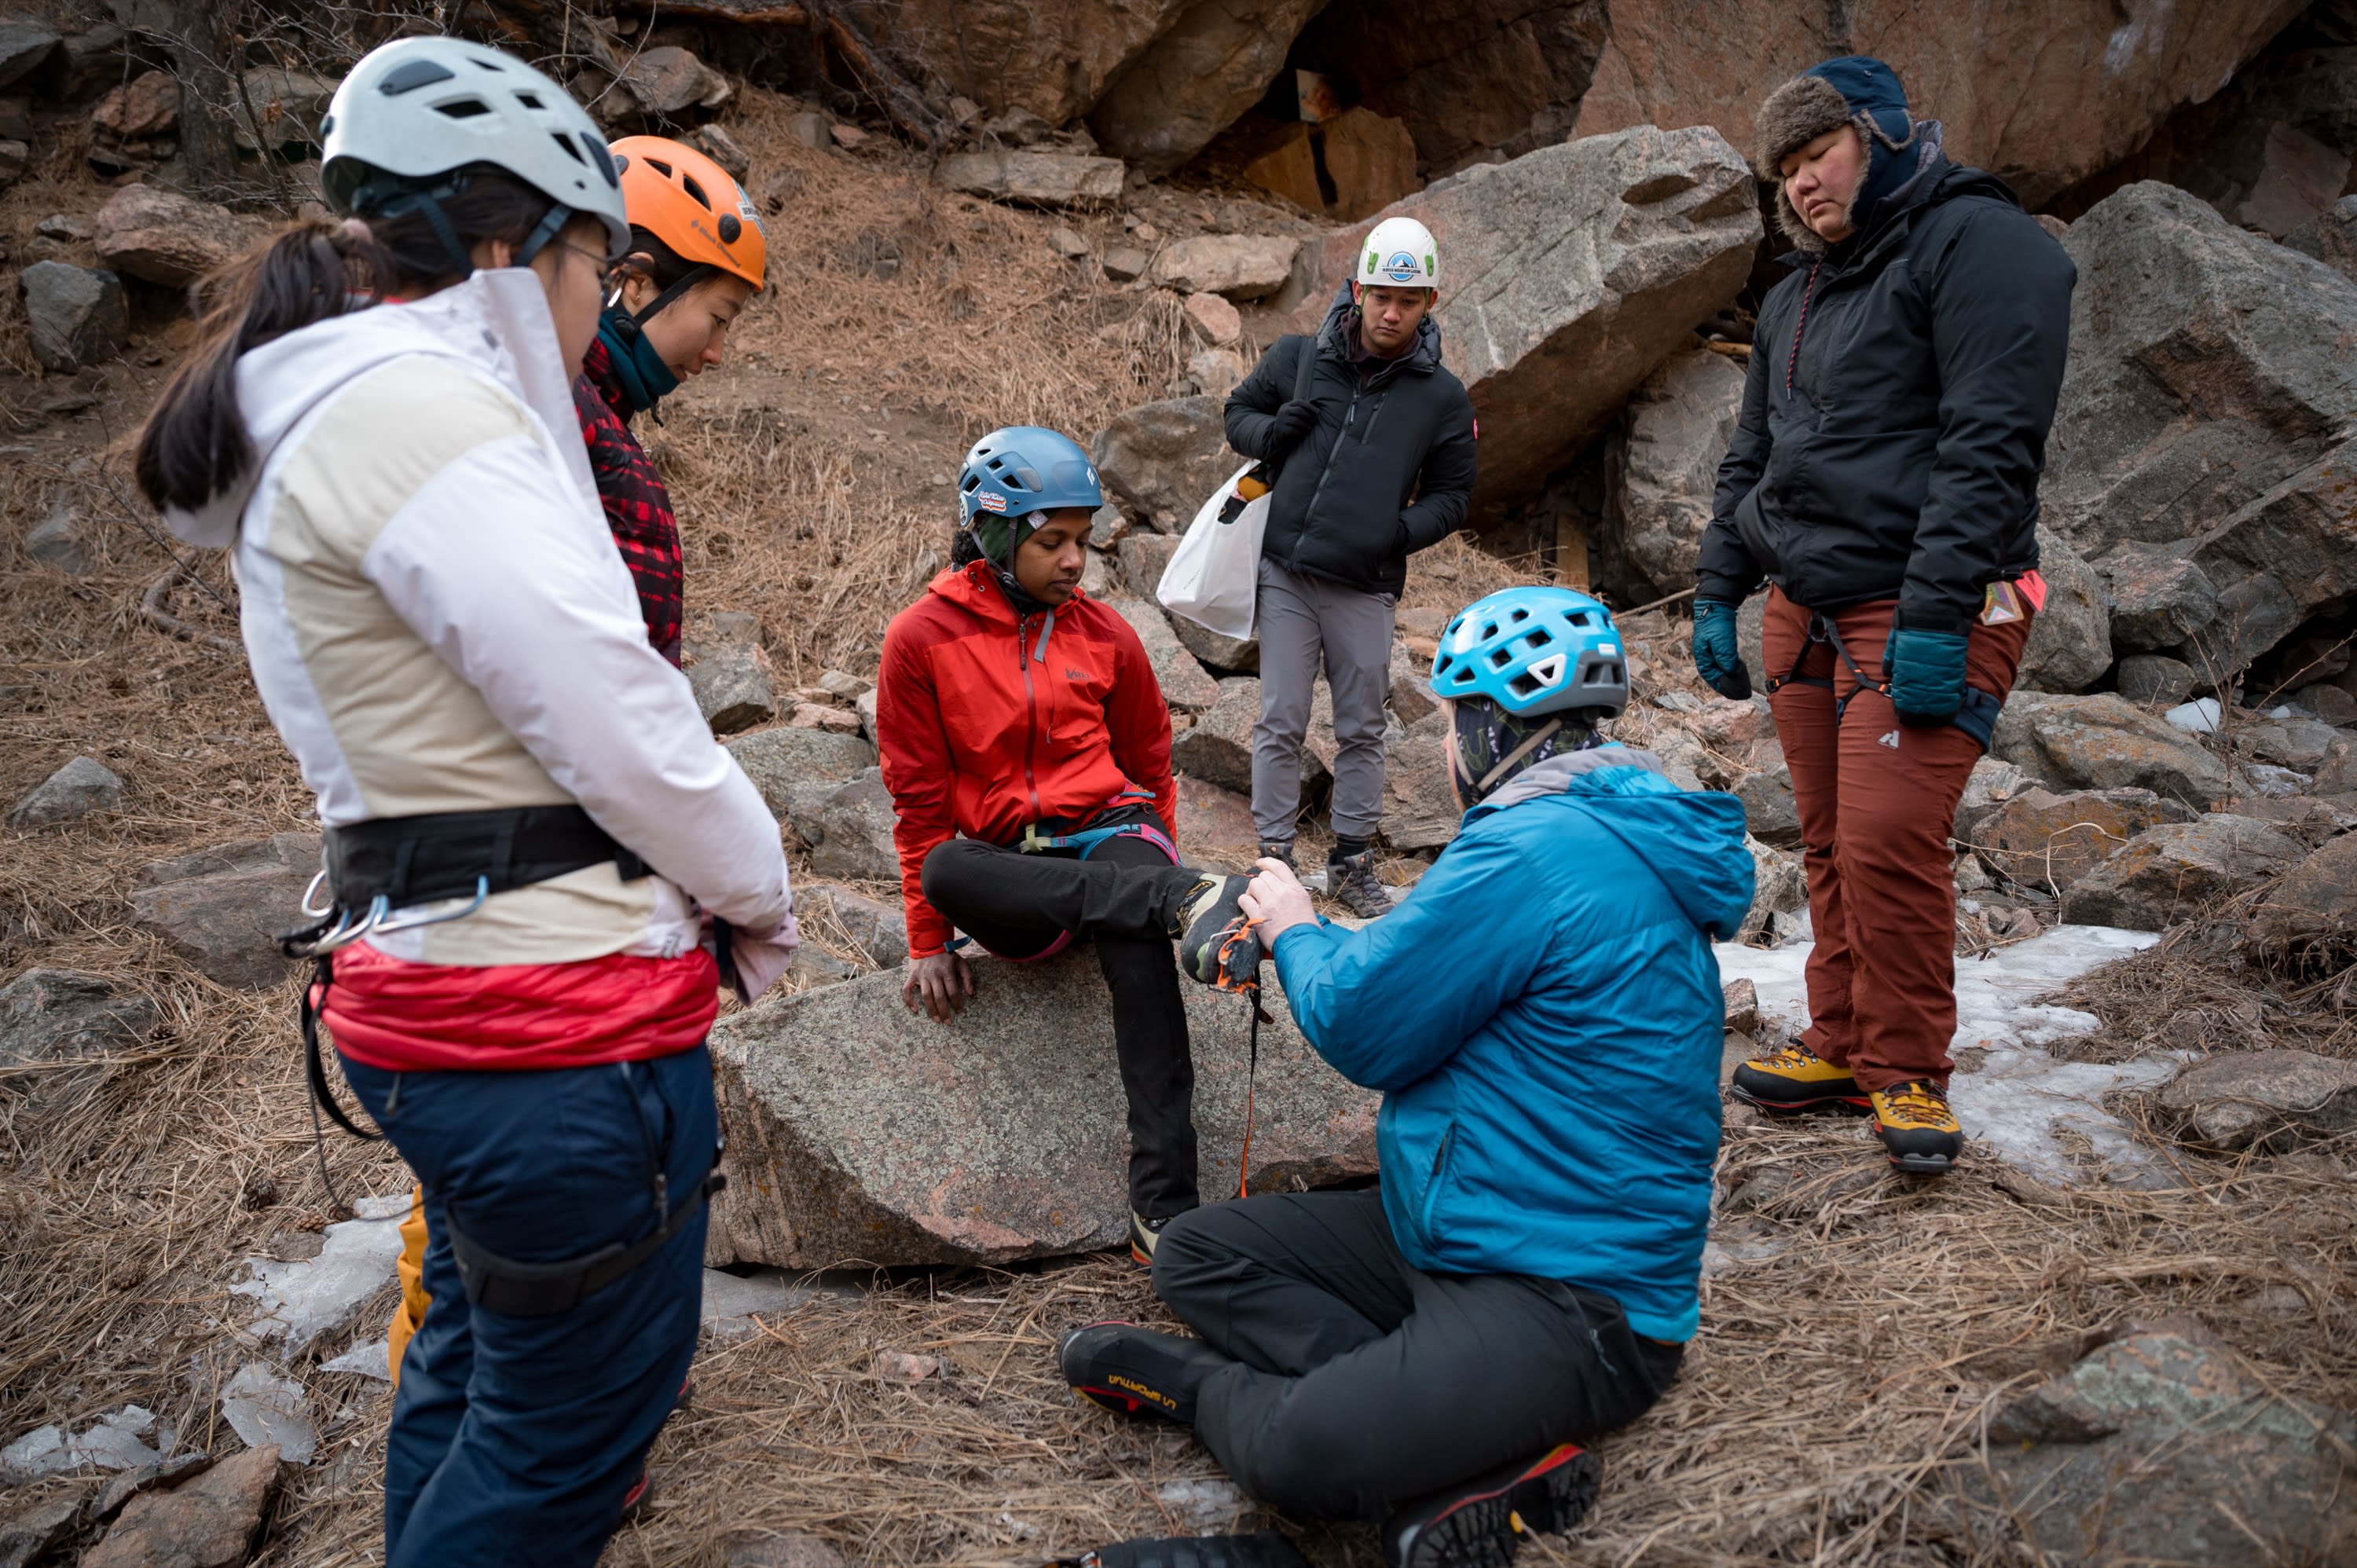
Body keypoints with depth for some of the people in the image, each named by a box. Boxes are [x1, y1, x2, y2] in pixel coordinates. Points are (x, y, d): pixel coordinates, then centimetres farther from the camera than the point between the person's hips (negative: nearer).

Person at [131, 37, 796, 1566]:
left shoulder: (321, 420, 16)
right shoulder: (424, 405, -17)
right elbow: (613, 716, -19)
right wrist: (759, 893, -3)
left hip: (428, 976, 11)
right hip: (558, 1013, -11)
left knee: (483, 1361, 26)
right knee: (569, 1436, 4)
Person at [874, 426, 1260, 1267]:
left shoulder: (1105, 635, 7)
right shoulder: (921, 639, 0)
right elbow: (919, 798, 2)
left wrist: (1154, 870, 12)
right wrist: (930, 944, 1)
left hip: (1104, 835, 0)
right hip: (1006, 876, 0)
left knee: (1137, 937, -35)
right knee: (946, 868, -36)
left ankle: (1162, 1204, -41)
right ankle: (1185, 900, -46)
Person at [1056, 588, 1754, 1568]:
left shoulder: (1535, 850, -21)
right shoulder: (1618, 840, 12)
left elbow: (1362, 1030, -14)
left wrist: (1297, 932, 5)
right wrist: (1312, 947, 16)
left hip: (1576, 1302, -11)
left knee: (1299, 1452, -34)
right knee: (1199, 1254, 5)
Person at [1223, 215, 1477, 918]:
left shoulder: (1442, 397, 3)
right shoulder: (1298, 357, 3)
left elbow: (1452, 492, 11)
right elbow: (1239, 409, 17)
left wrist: (1406, 530, -8)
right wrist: (1271, 432, -6)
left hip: (1365, 588, 0)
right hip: (1285, 576, 0)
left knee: (1362, 730, 8)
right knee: (1280, 724, 1)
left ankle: (1352, 860, 21)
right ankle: (1275, 859, 11)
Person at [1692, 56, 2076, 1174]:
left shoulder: (1976, 242, -7)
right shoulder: (1797, 297, 19)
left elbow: (1990, 445, -17)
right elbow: (1750, 459, 24)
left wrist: (1936, 614, -23)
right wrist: (1718, 593, 15)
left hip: (1923, 611, -7)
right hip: (1806, 611, 8)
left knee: (1889, 842, -13)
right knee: (1832, 845, 9)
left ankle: (1907, 1076, 1)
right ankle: (1842, 1048, 20)